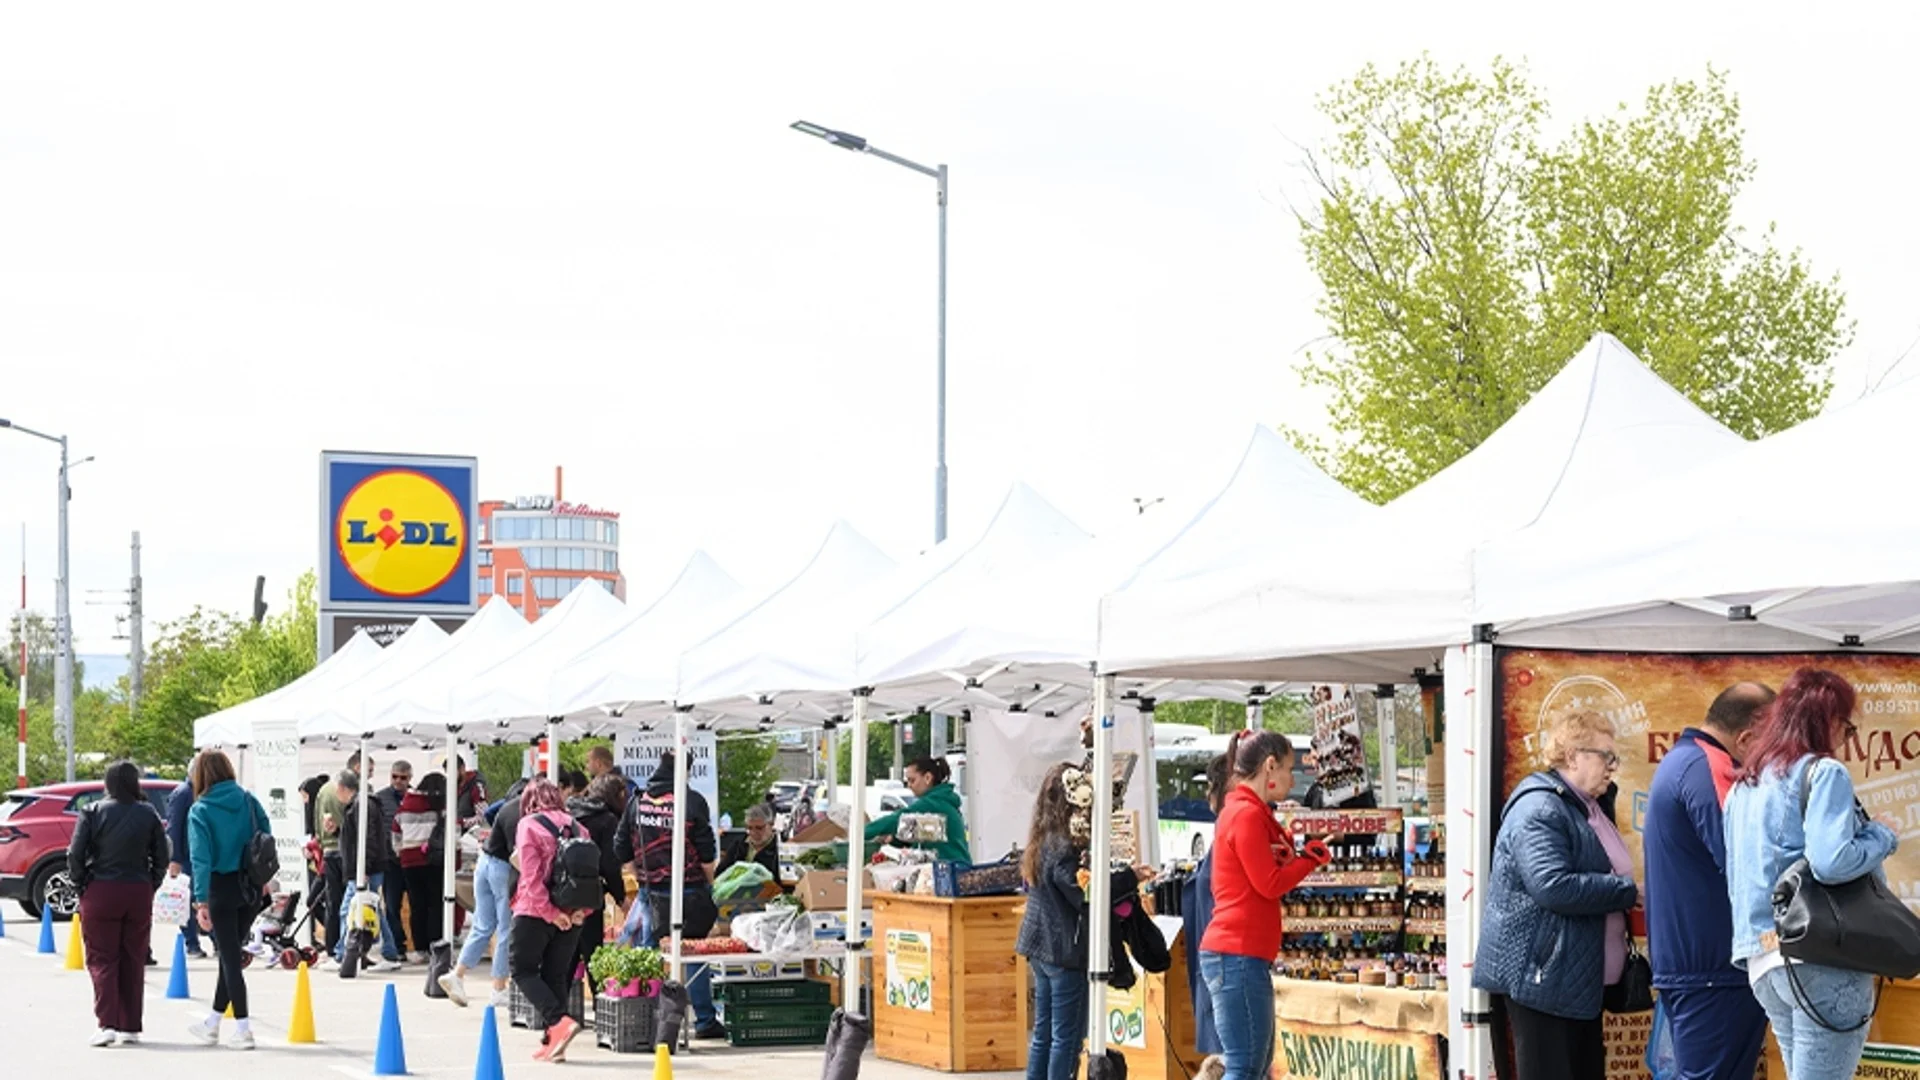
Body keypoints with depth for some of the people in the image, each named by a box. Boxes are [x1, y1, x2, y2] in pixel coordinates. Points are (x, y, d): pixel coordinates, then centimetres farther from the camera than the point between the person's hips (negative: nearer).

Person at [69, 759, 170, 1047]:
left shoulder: (93, 813, -5)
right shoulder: (148, 814, 2)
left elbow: (75, 855, -8)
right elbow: (161, 858, 3)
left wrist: (81, 885, 4)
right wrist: (150, 888, 12)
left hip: (100, 893, -2)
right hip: (139, 894, 2)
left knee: (102, 959, 2)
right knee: (134, 961, 10)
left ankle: (107, 1023, -11)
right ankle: (131, 1027, 13)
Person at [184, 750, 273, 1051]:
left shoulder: (200, 811, -9)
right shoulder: (248, 800, 3)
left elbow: (201, 858, -16)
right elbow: (267, 836, 0)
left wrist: (201, 901, -18)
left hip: (221, 888, -5)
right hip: (250, 888, 5)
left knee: (230, 957, 2)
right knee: (230, 954, 16)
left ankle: (243, 1029, 1)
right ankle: (213, 1024, 27)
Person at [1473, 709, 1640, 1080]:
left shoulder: (1586, 808, 17)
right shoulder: (1539, 809, -15)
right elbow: (1553, 886, -28)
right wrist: (1628, 892, -19)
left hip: (1581, 980, 10)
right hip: (1543, 978, -10)